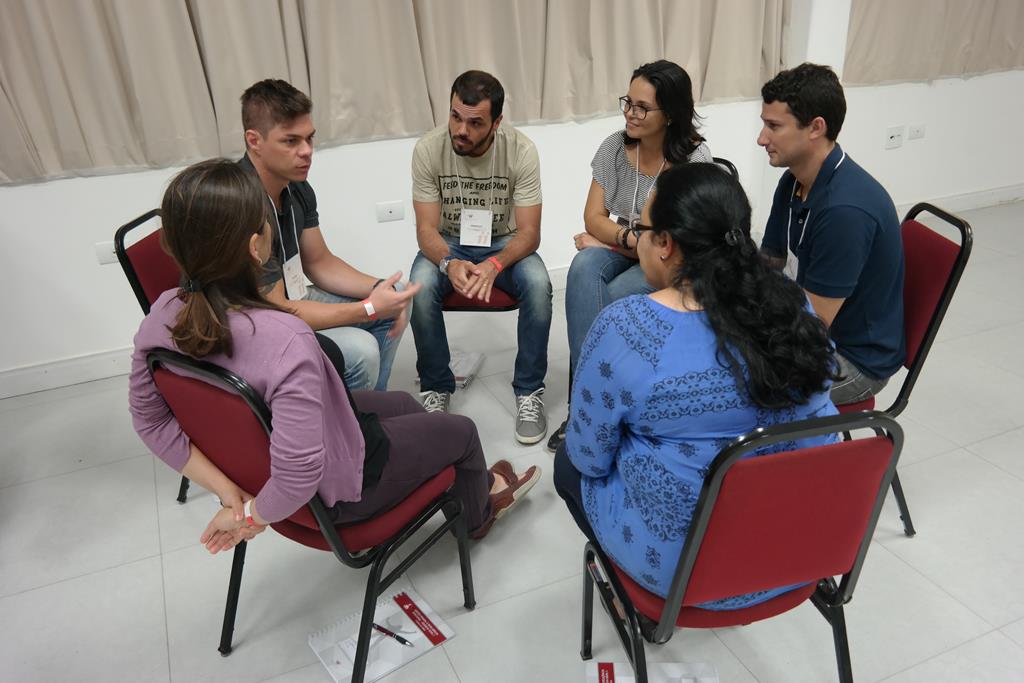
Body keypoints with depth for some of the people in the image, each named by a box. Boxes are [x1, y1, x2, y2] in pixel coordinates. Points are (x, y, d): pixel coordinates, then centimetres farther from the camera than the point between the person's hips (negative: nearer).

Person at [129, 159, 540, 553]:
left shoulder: (164, 315, -16)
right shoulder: (284, 339, -41)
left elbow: (150, 420, -7)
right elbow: (298, 476, -39)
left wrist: (227, 489, -9)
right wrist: (252, 514, -20)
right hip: (335, 490, -7)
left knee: (403, 404, 29)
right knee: (461, 431, 18)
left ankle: (473, 483, 54)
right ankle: (478, 513, 51)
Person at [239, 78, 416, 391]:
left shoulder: (297, 187, -3)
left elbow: (319, 262, 7)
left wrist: (378, 289, -10)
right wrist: (369, 308, -25)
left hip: (289, 300, 9)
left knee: (396, 298, 7)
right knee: (359, 350, -28)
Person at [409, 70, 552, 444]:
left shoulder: (521, 151, -19)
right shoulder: (428, 149, -18)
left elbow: (529, 233, -20)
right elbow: (426, 228, -17)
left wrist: (495, 264, -41)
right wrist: (449, 263, -40)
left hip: (504, 242, 0)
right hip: (448, 243, 1)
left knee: (538, 284, -31)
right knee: (420, 287, -31)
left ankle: (529, 390, -12)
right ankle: (436, 388, -9)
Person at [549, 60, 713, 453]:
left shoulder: (695, 159, -16)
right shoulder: (615, 146, -3)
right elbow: (593, 217, -4)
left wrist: (610, 240, -11)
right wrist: (629, 238, -24)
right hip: (620, 252, 4)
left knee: (594, 304, -31)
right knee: (583, 271, -32)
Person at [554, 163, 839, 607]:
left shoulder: (625, 327, -24)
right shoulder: (794, 304, -7)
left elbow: (590, 455, -12)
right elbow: (816, 414, 9)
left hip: (685, 565, -5)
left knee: (569, 462, 20)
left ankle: (633, 592, 26)